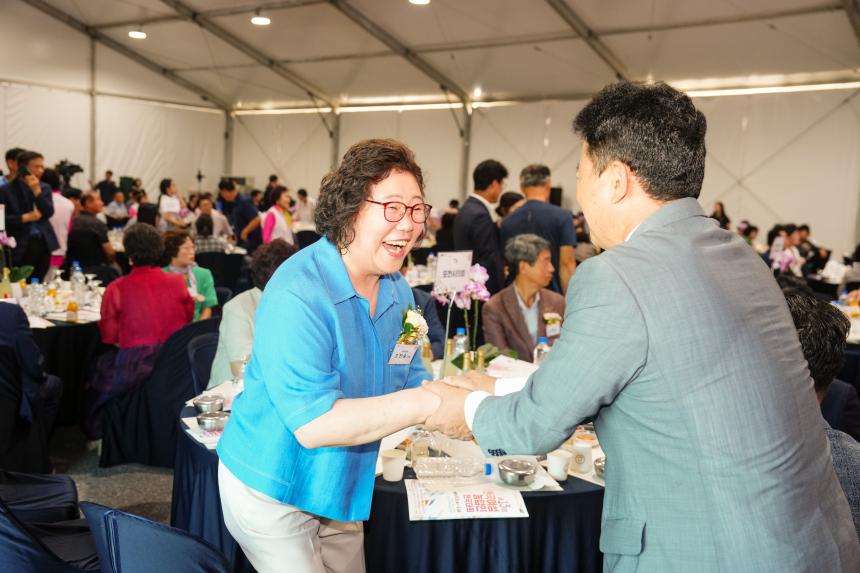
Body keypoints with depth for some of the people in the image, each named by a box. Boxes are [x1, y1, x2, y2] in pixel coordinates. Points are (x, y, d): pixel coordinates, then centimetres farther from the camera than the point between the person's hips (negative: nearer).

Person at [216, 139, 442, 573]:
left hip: (340, 487, 8)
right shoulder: (297, 294, -28)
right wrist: (426, 404, -35)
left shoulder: (397, 292, -2)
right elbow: (312, 424, -32)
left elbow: (408, 383, 2)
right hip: (273, 488, -7)